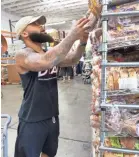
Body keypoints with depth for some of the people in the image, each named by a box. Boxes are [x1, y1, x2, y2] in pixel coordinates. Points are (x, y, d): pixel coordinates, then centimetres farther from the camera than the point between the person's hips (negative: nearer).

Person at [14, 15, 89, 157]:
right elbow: (46, 62, -38)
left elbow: (71, 60, -6)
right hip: (32, 121, -7)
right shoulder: (22, 55, -18)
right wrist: (72, 36, -36)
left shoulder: (49, 54, 5)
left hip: (52, 117, 7)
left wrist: (82, 43, -22)